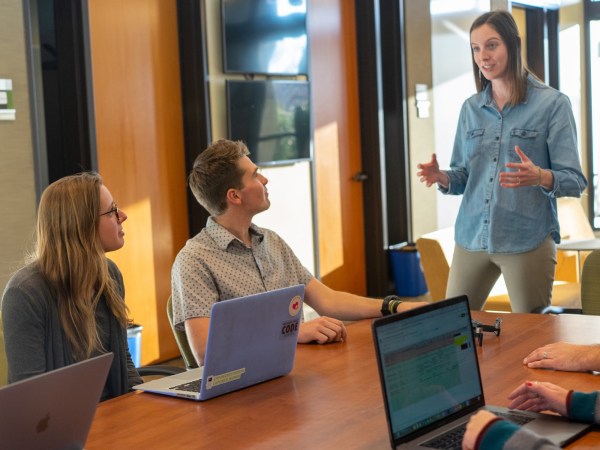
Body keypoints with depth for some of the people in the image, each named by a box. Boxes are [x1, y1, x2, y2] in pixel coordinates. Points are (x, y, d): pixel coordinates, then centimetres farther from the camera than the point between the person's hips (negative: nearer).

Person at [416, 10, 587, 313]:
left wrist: (540, 177, -28)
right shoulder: (470, 108, 9)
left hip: (528, 241, -4)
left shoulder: (552, 103, -5)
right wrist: (442, 178, -8)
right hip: (471, 238, 4)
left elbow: (575, 180, -7)